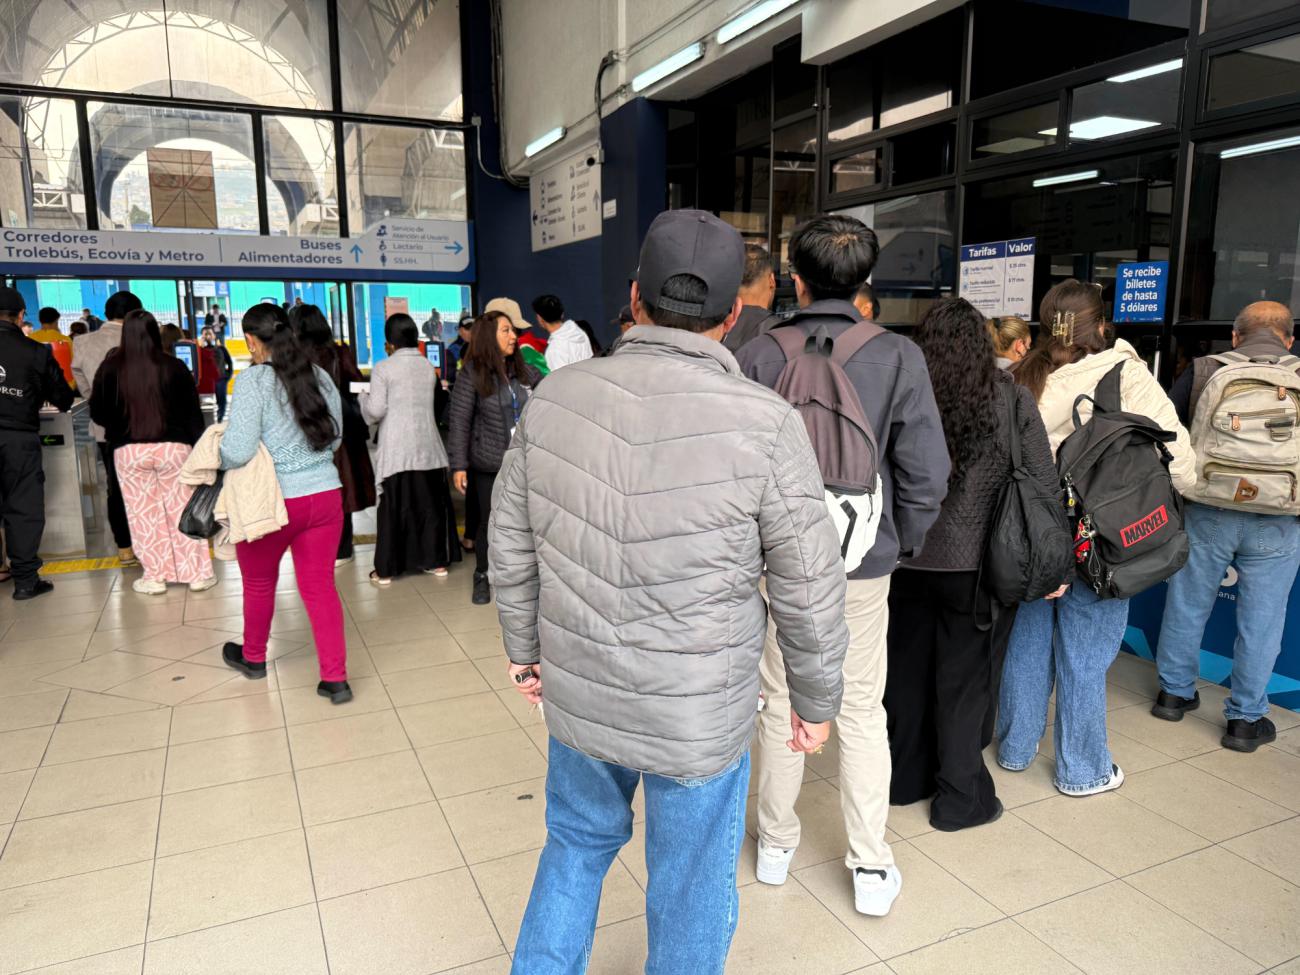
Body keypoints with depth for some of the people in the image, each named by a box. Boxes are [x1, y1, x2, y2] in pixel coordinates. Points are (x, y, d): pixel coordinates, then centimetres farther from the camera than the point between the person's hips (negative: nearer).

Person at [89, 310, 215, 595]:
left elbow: (97, 413, 4)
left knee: (143, 515, 8)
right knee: (183, 510, 7)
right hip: (174, 447, 0)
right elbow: (193, 412, -1)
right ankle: (197, 573, 11)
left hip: (128, 451, 0)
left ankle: (154, 577, 15)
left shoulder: (110, 368, -4)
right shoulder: (174, 367, -5)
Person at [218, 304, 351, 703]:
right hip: (325, 494, 4)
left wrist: (215, 459, 1)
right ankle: (336, 678, 6)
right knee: (320, 586, 8)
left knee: (259, 583, 20)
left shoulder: (253, 379, -14)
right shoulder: (320, 376, 4)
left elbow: (237, 450, -18)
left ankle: (253, 657, 42)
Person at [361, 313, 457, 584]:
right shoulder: (429, 366, 7)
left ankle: (386, 570, 9)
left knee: (394, 506, 2)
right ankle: (436, 561, 18)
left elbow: (376, 411, -9)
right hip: (427, 445, 4)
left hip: (397, 448, -4)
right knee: (431, 503, 11)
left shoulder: (383, 368, -7)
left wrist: (363, 397, 11)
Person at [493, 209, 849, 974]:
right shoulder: (765, 424, -19)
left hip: (576, 696, 4)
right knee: (692, 894, 20)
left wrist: (526, 647, 17)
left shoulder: (555, 396, -8)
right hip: (700, 719, -3)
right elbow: (810, 589, -11)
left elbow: (511, 545, 2)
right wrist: (818, 701, 5)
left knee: (578, 844, 29)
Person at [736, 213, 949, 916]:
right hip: (862, 564, 0)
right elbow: (926, 473, -10)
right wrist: (902, 544, 6)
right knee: (861, 709, 12)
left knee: (781, 702, 15)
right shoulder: (898, 358, -9)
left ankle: (776, 843, 32)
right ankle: (871, 867, 23)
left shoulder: (758, 357, -9)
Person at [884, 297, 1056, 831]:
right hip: (975, 564, -1)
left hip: (907, 561, 1)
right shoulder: (1012, 400, -7)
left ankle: (906, 777, 34)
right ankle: (960, 800, 23)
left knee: (907, 670, 17)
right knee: (963, 679, 11)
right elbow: (1045, 486, -4)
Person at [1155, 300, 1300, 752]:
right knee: (1260, 619, 9)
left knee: (1188, 605, 14)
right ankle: (1246, 719, 18)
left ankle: (1175, 692, 29)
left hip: (1206, 514, 1)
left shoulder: (1203, 372, -2)